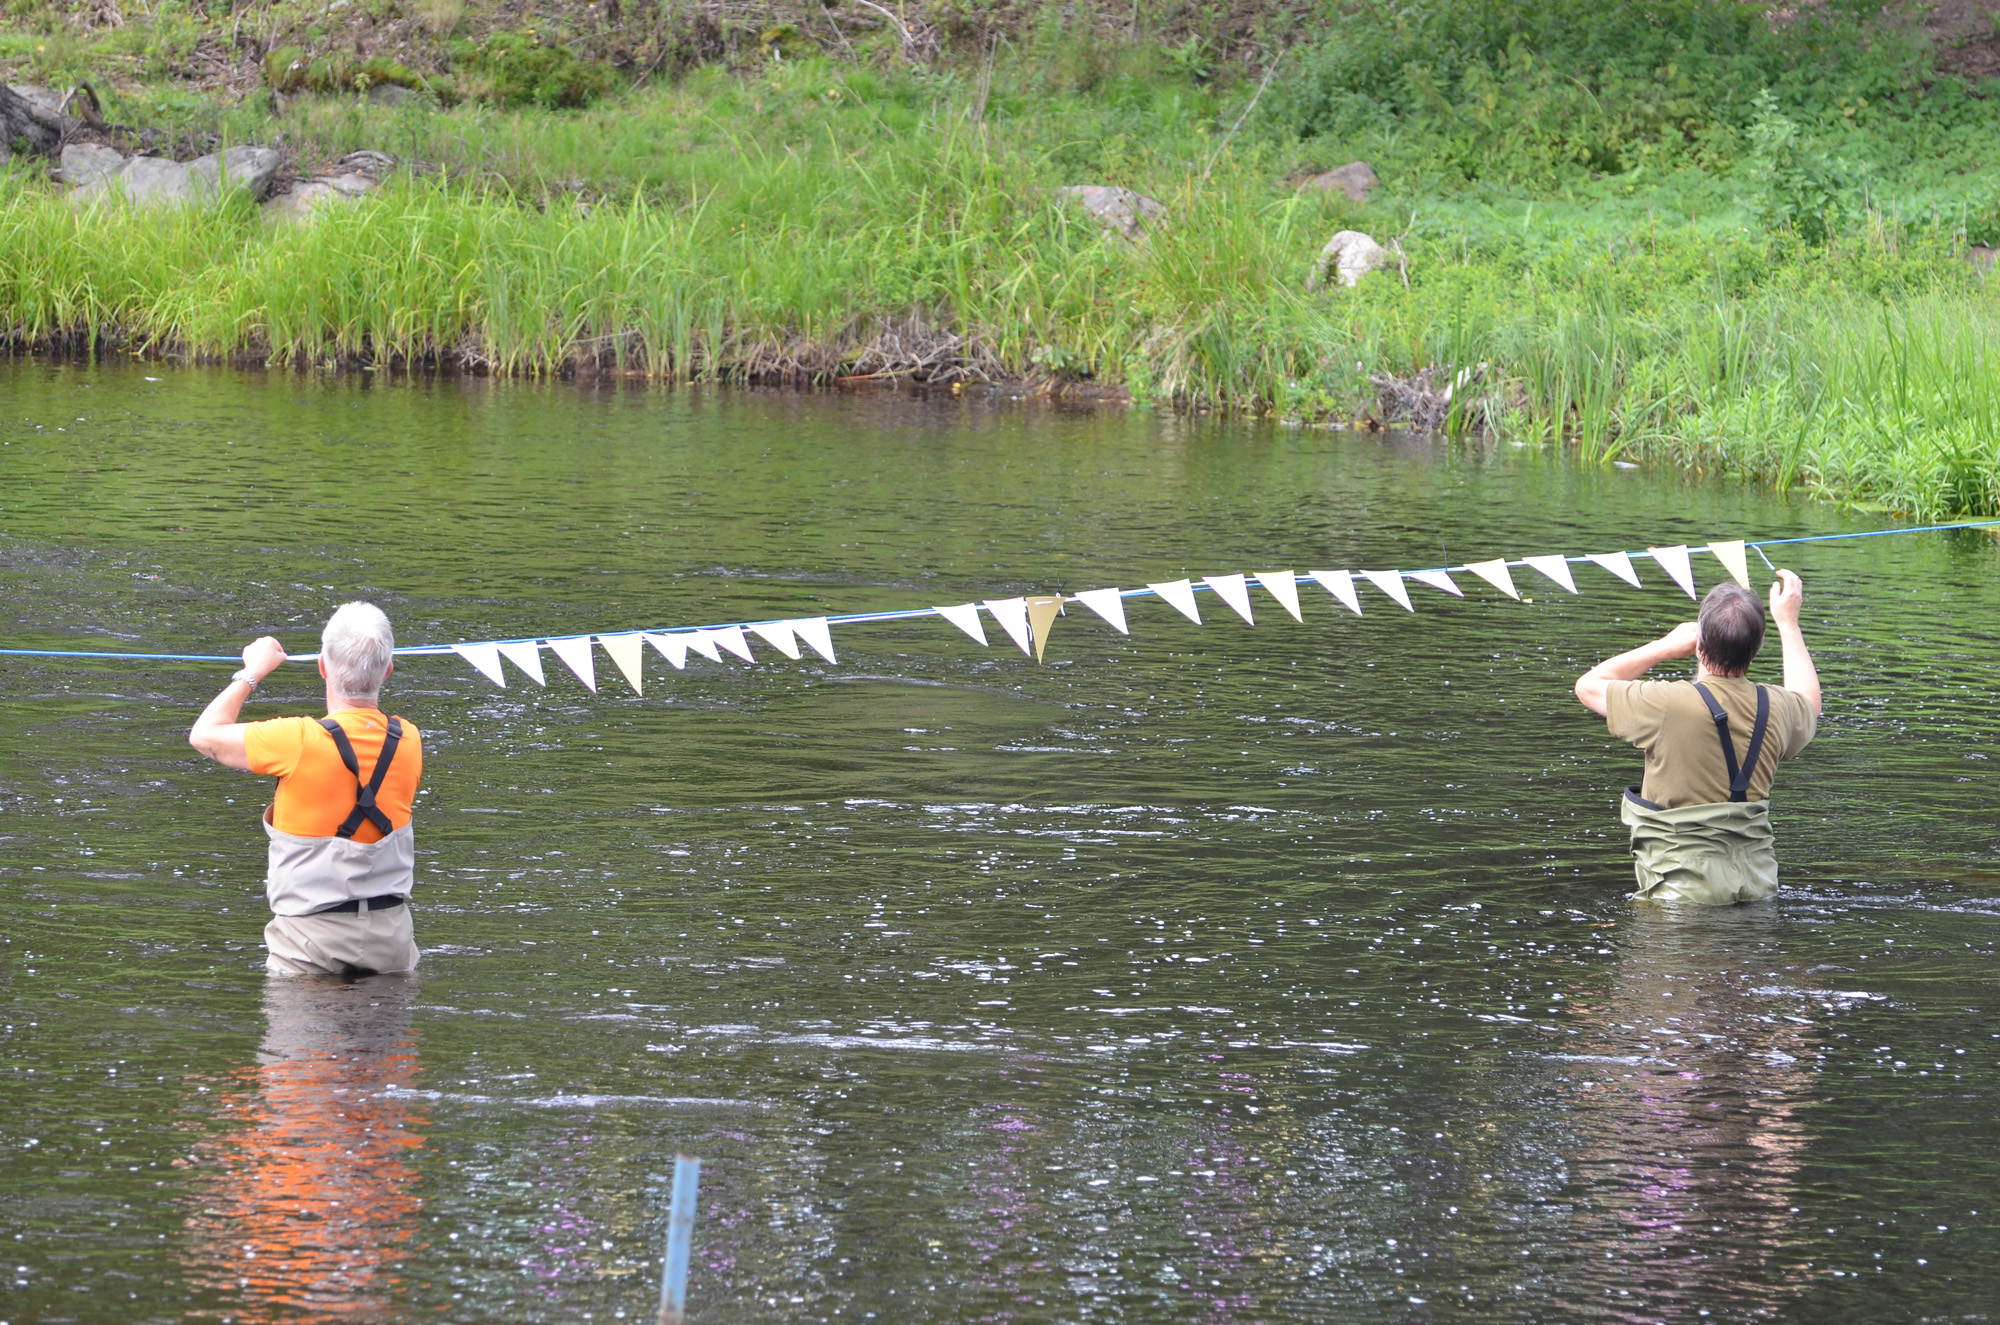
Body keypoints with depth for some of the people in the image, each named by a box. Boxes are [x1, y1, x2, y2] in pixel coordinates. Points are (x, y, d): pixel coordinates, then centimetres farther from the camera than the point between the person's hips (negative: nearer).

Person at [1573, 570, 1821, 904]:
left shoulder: (1668, 705, -14)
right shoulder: (1775, 709, 2)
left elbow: (1588, 685, 4)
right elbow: (1808, 702, 31)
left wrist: (1666, 647, 11)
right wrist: (1788, 622, 39)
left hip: (1684, 889, -5)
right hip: (1757, 886, 5)